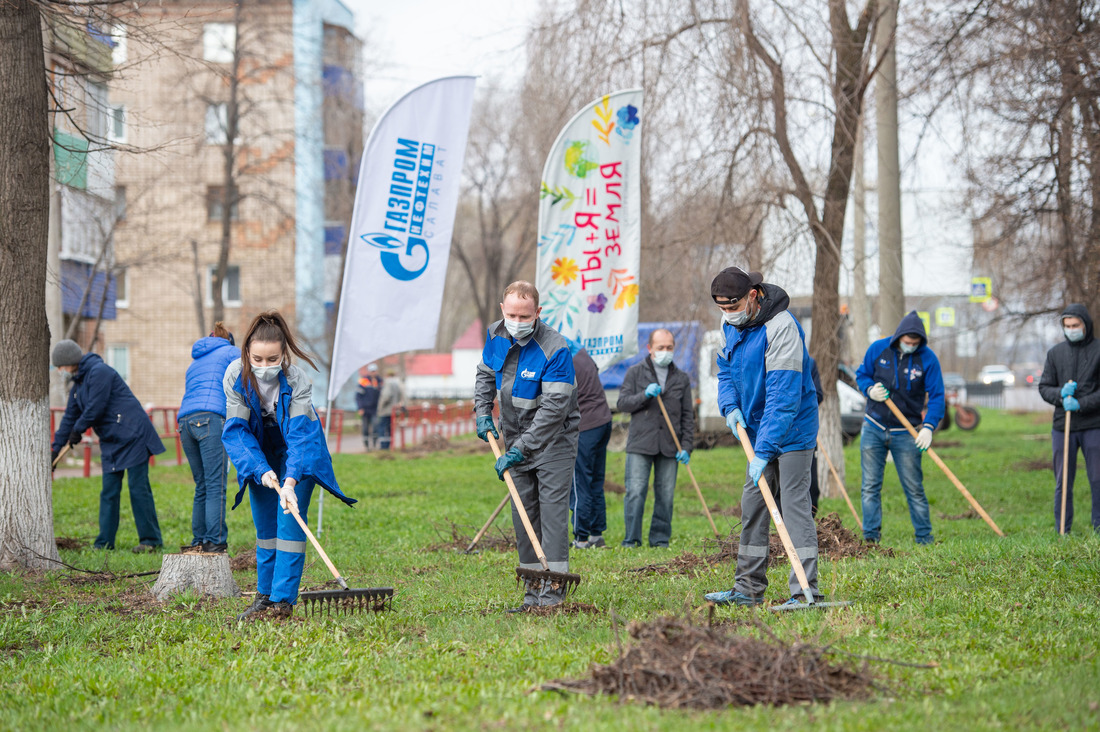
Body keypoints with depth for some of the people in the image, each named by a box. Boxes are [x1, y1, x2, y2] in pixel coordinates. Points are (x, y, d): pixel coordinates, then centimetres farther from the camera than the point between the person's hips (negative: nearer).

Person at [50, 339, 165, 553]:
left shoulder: (99, 372, -14)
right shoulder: (78, 384, 16)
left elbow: (96, 408, -17)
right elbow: (69, 417, 21)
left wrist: (77, 430, -2)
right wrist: (56, 448, 18)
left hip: (132, 435, -9)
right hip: (111, 442, 9)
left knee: (138, 487, -8)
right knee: (109, 491, 5)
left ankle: (151, 540, -4)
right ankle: (104, 543, 6)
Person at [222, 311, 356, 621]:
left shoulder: (297, 381, -30)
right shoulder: (235, 376, -23)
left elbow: (300, 435, -32)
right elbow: (236, 431, -21)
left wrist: (290, 482, -43)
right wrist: (262, 471, -32)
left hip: (297, 451, -3)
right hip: (260, 450, 3)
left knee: (290, 520, -14)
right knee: (264, 523, 5)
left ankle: (283, 599, -14)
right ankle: (264, 595, 13)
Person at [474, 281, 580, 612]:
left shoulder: (555, 349, -24)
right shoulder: (495, 335, -2)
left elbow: (554, 407, -27)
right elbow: (485, 374, 18)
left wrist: (520, 449, -28)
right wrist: (483, 413, 2)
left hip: (553, 439, -6)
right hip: (517, 439, 6)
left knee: (552, 507, -13)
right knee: (523, 513, 5)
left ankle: (553, 589, -14)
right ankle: (532, 591, 9)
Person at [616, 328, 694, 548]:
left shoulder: (681, 379, 13)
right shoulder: (635, 373, 8)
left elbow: (688, 416, 12)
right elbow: (622, 404, 2)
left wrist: (686, 447, 2)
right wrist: (645, 395, -14)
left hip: (669, 447, 2)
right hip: (640, 443, -2)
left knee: (666, 495, 2)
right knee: (635, 492, -7)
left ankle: (660, 539, 12)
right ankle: (631, 539, -2)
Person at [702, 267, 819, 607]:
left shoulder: (781, 328, -25)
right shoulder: (731, 324, 2)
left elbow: (783, 397, -29)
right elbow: (726, 369, 17)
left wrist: (764, 451, -33)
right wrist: (730, 406, -4)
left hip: (792, 430, -8)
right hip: (758, 430, 9)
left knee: (794, 504, -11)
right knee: (752, 505, 10)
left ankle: (805, 590, -11)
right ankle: (748, 589, 16)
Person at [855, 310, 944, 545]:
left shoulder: (927, 358, -8)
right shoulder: (878, 349, -3)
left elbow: (936, 396, -9)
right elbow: (861, 374, 10)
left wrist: (929, 427, -23)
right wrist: (870, 389, -13)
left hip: (906, 433, -2)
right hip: (873, 428, 2)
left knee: (914, 487, 1)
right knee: (870, 485, 1)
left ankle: (924, 535, 9)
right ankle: (871, 535, 6)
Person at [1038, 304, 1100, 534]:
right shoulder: (1055, 353, 11)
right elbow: (1044, 387, 12)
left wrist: (1081, 404, -16)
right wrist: (1060, 394, -9)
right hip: (1063, 427, 3)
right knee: (1062, 482, 4)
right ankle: (1061, 532, 9)